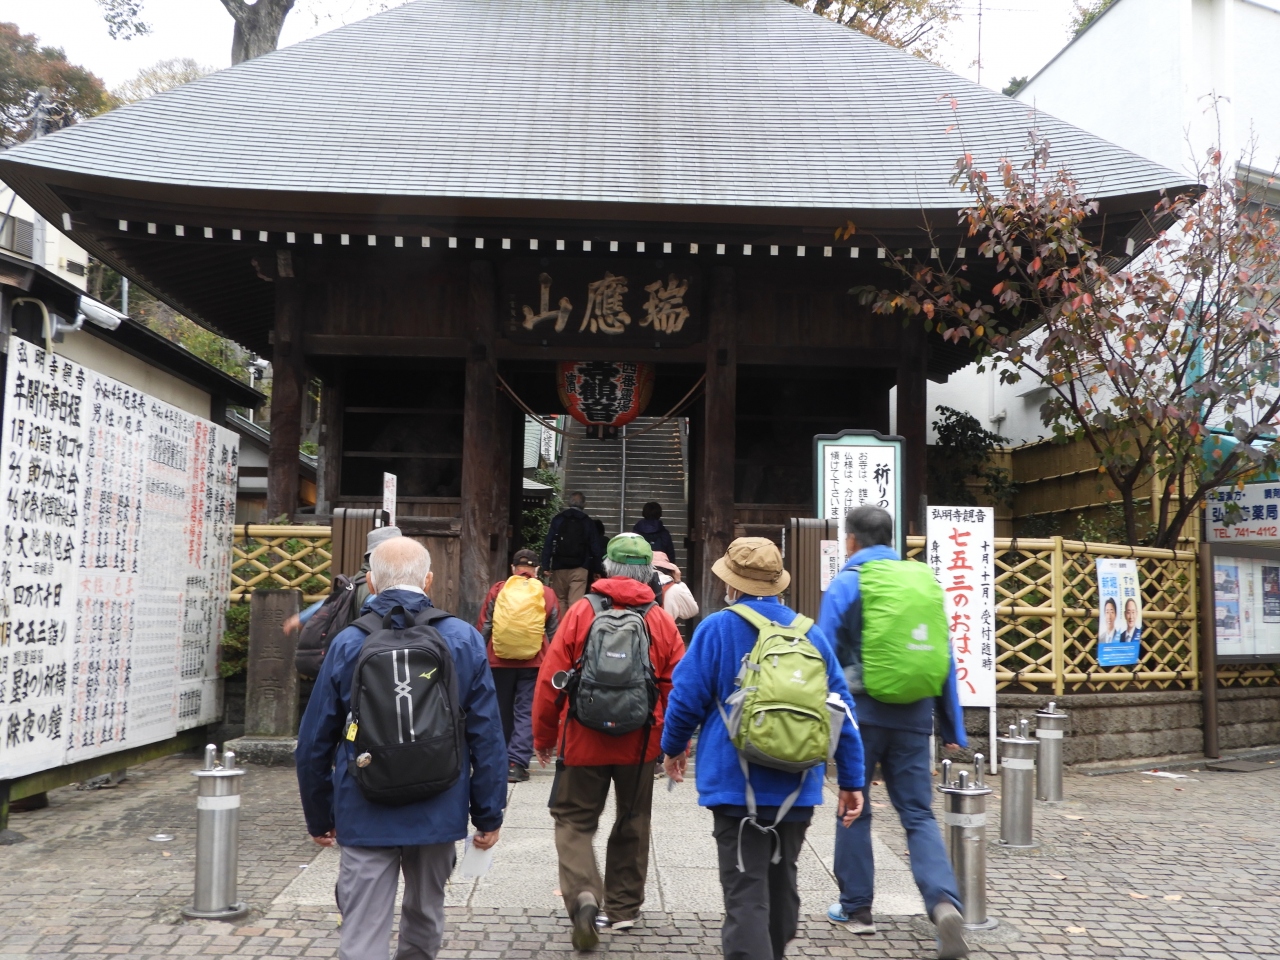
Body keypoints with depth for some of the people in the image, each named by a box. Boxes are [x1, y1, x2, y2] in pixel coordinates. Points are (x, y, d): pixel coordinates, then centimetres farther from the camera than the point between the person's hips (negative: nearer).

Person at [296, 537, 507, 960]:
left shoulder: (347, 644, -4)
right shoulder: (464, 640, -4)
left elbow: (314, 742, 0)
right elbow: (487, 736, -4)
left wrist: (319, 817, 13)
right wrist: (489, 815, 4)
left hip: (364, 817, -1)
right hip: (438, 813, 2)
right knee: (425, 919, 22)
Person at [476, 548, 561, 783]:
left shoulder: (497, 590, 2)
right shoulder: (547, 594, 2)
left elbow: (483, 627, 3)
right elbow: (555, 634, 6)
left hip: (499, 661, 1)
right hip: (534, 663, -1)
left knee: (501, 711, 16)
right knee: (526, 713, 3)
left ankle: (501, 760, 28)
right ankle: (516, 762, -8)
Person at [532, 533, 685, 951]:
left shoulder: (581, 611, -6)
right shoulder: (661, 620, -3)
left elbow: (550, 678, -6)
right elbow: (677, 687, -2)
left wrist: (544, 736, 6)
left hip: (583, 742, -2)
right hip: (640, 744, 2)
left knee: (574, 821, 9)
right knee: (632, 824, 19)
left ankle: (583, 895, -13)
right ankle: (624, 908, 29)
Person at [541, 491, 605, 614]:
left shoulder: (558, 519, 4)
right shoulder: (588, 522, 3)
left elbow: (548, 544, -3)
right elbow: (595, 549, 2)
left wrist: (546, 566, -4)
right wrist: (596, 570, 7)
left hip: (559, 567, 1)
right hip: (579, 568, -1)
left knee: (560, 599, 14)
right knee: (576, 602, -5)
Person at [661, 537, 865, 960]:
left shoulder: (717, 628, -8)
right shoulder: (810, 633, 5)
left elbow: (686, 698, -7)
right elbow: (842, 710, 5)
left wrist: (674, 748, 12)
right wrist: (851, 781, 11)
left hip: (737, 785, -5)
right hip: (797, 788, 5)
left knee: (746, 895, -4)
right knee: (781, 882, 23)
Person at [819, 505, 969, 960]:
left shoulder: (844, 584, -4)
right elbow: (944, 660, 8)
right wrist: (953, 730, 13)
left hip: (862, 713, -3)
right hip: (913, 716, 3)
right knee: (918, 813, 8)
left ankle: (856, 907, 21)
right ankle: (945, 901, -12)